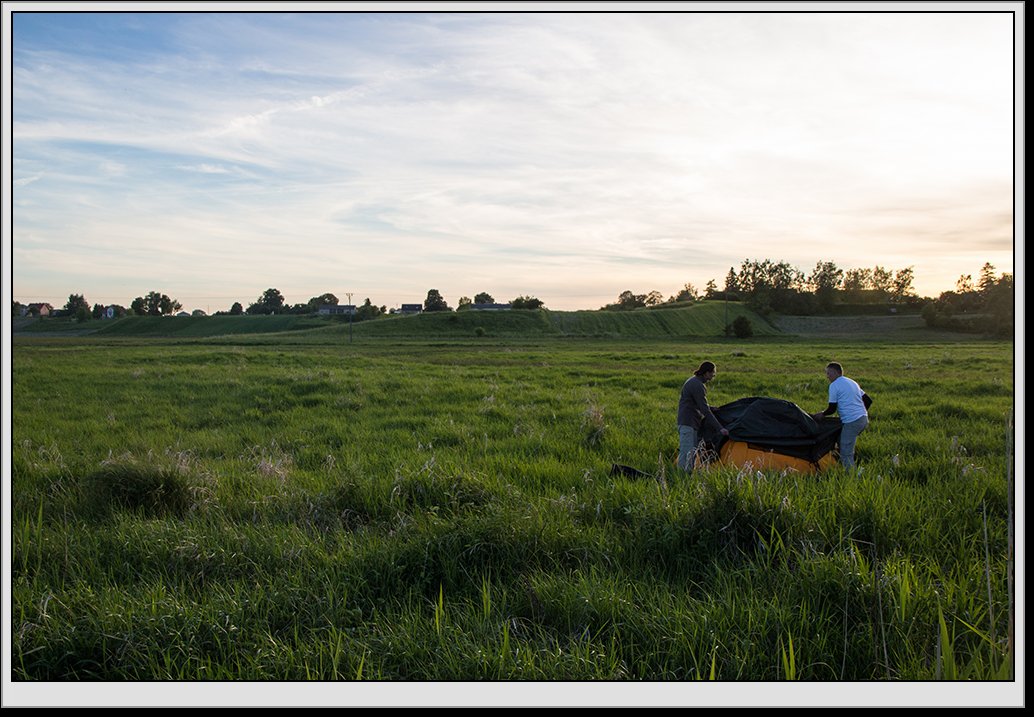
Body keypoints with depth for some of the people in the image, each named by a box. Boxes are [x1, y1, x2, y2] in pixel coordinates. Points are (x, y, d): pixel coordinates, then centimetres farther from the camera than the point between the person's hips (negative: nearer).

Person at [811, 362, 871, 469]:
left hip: (852, 422, -9)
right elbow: (868, 400, 21)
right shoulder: (852, 382, 20)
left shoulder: (834, 385, -5)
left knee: (846, 454, -6)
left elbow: (832, 409, -6)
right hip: (863, 419, 9)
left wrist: (822, 414, 11)